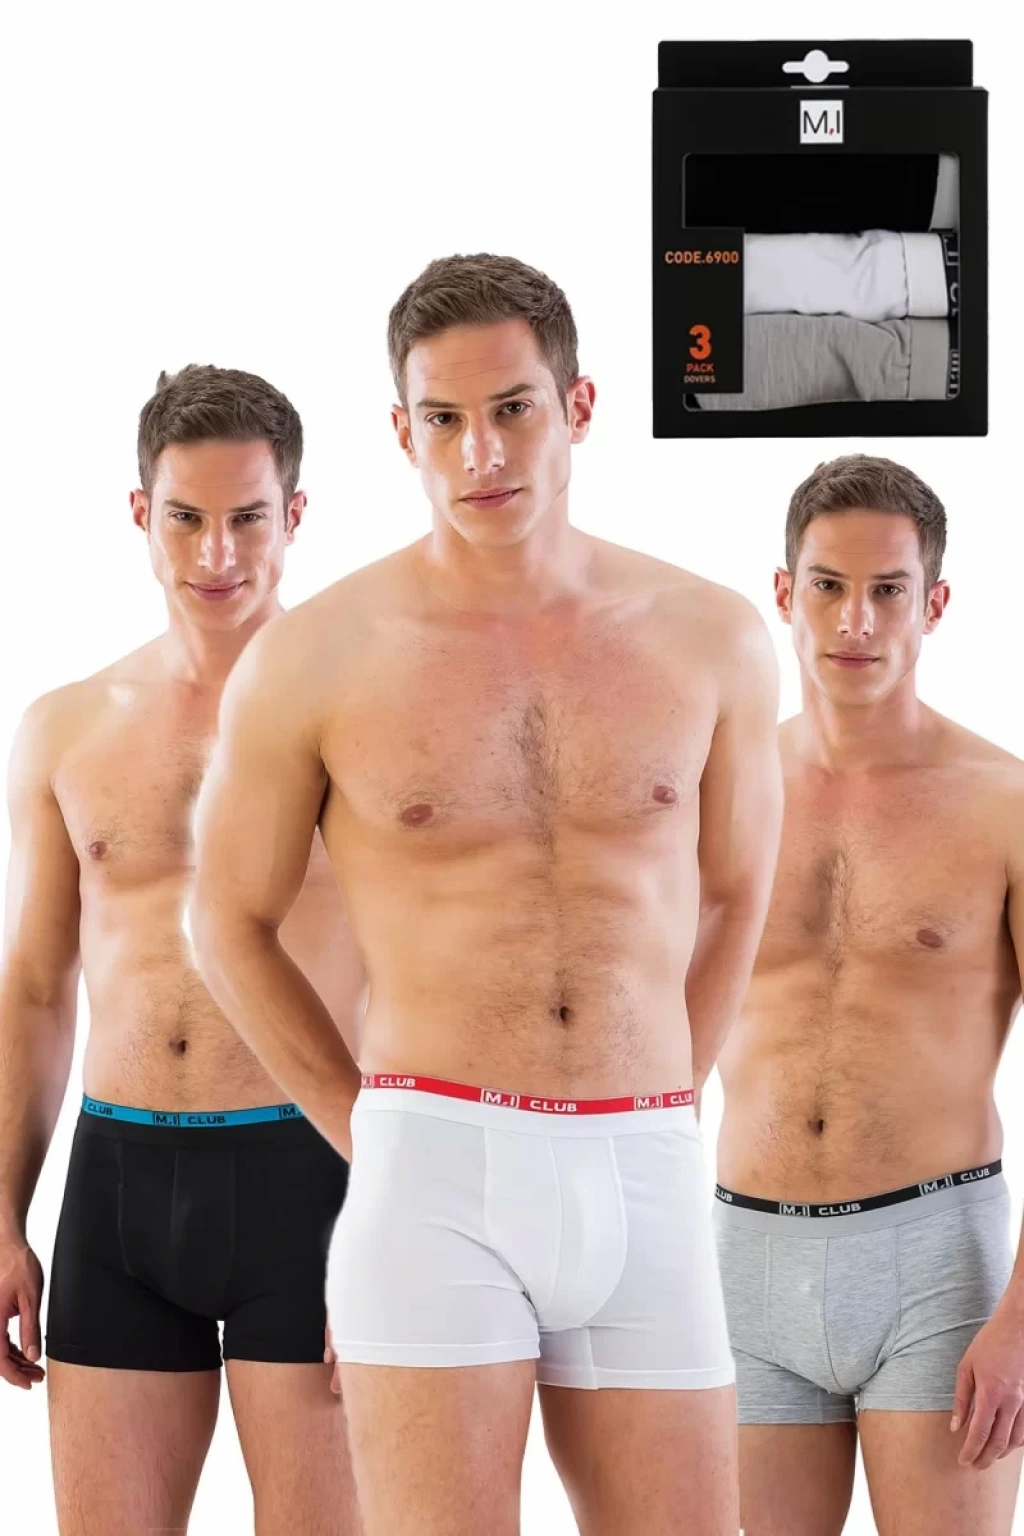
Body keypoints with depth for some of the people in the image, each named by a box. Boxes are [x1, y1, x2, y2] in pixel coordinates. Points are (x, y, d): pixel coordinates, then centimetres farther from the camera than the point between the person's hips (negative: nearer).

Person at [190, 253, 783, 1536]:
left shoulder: (709, 639, 4)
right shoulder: (313, 660, -2)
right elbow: (231, 921, 10)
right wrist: (371, 1140, 6)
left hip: (646, 1189, 3)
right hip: (433, 1185, -3)